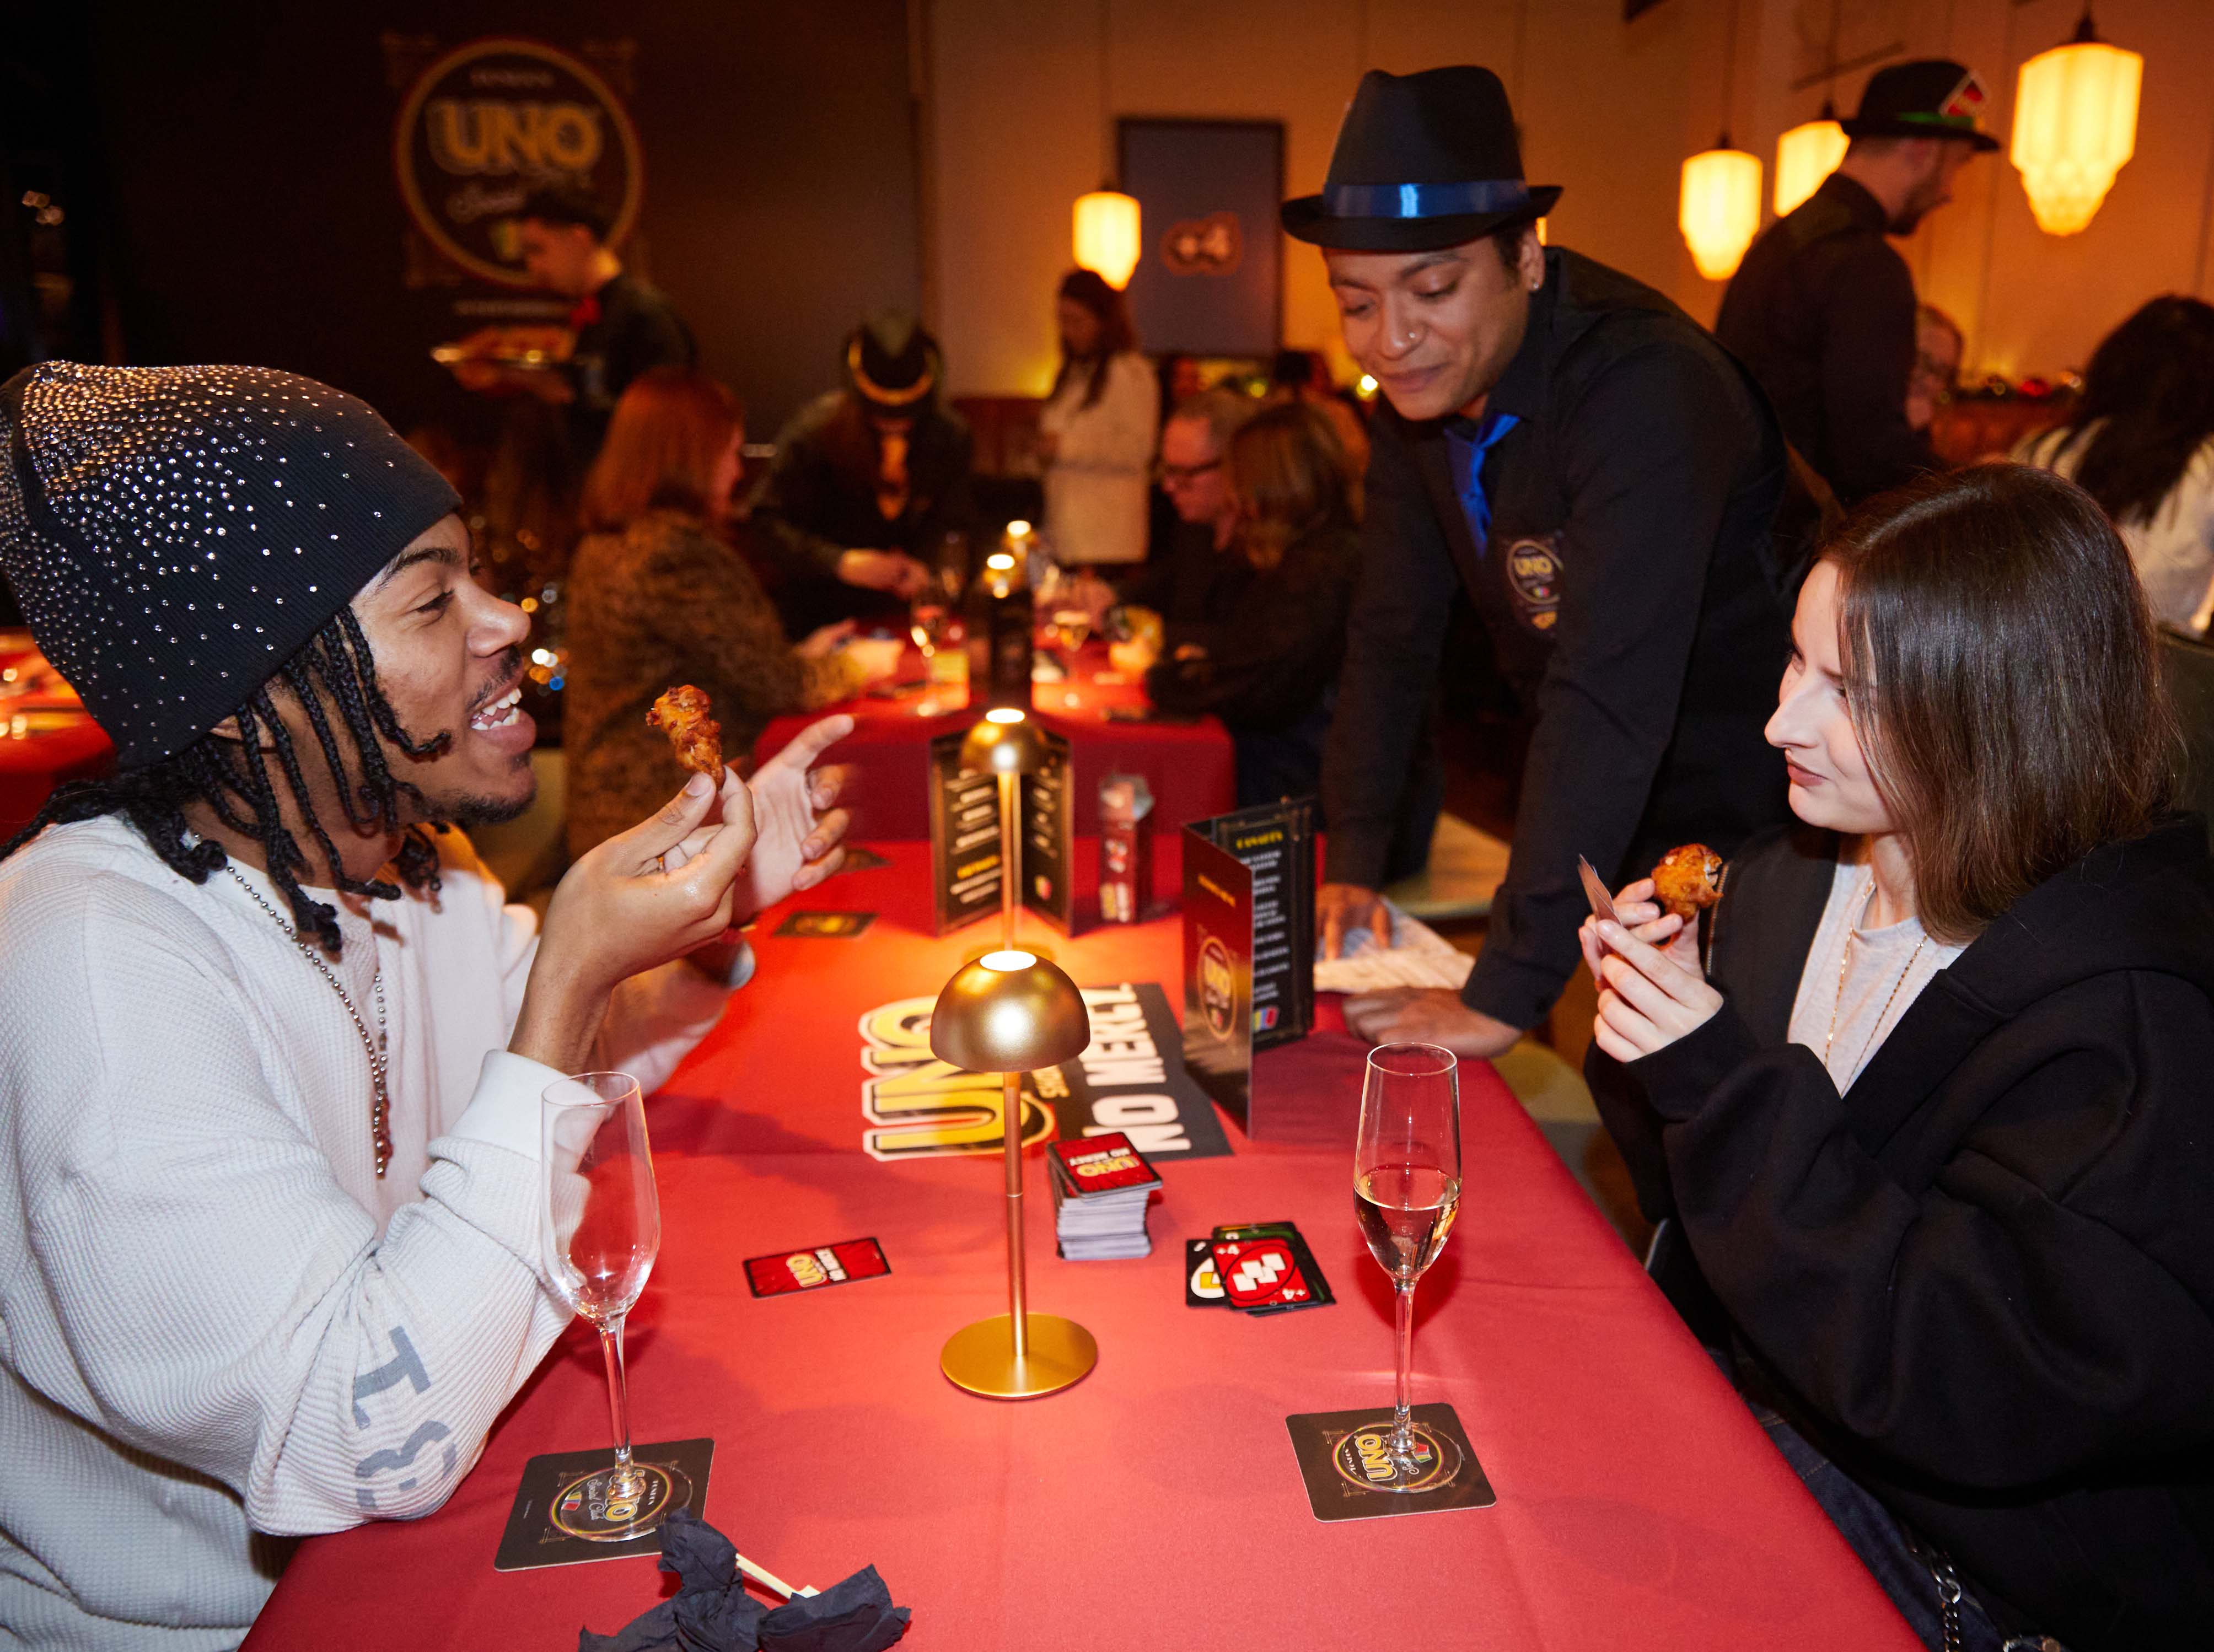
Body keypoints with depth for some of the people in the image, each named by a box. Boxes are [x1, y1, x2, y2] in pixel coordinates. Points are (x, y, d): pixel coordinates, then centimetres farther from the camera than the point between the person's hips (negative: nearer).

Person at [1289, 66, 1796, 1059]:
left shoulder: (1644, 391, -30)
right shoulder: (1422, 384, -5)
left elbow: (1607, 700, -36)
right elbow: (1391, 639, 1)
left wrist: (1505, 993, -35)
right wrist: (1353, 865, -4)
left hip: (1743, 821, -6)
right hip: (1598, 824, 6)